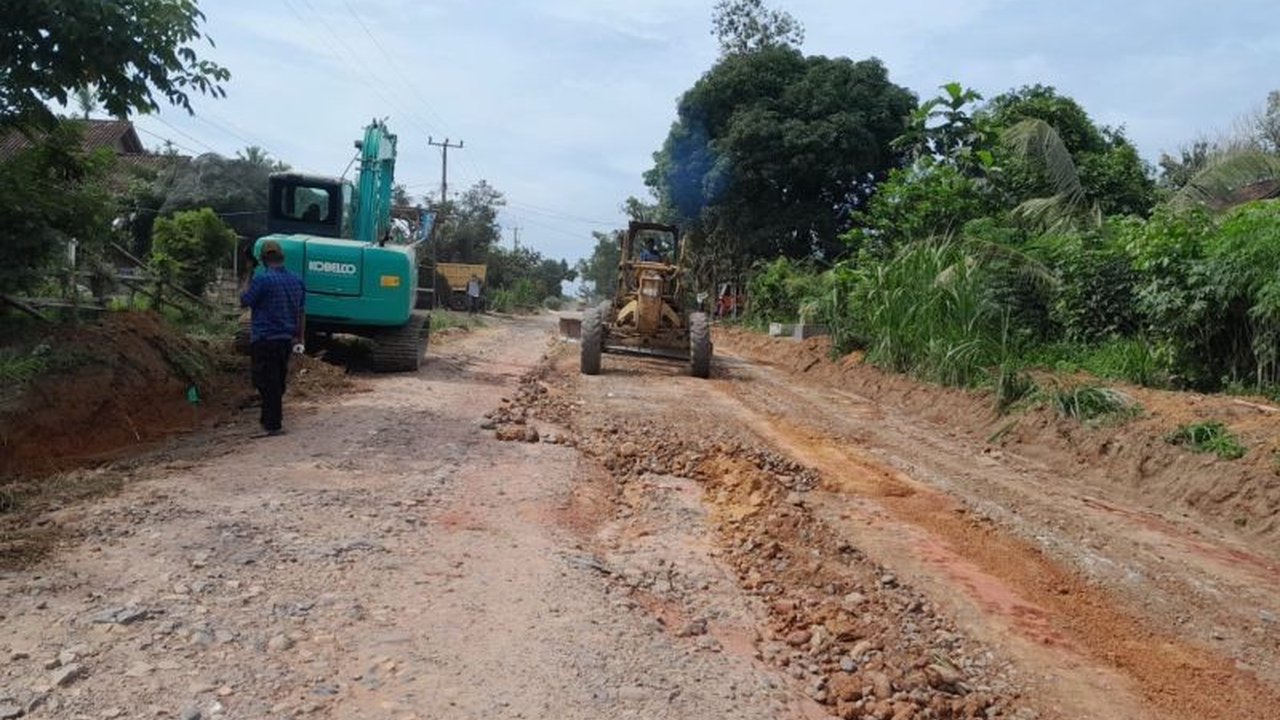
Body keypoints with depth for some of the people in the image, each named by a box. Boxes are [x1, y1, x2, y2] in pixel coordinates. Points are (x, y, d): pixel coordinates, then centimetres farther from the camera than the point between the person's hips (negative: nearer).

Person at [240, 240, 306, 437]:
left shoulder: (261, 279, -14)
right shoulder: (297, 280, 7)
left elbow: (244, 302, -4)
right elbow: (302, 312, 11)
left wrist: (248, 278, 5)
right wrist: (299, 339, 18)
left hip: (264, 339, -6)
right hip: (286, 339, 6)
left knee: (267, 383, -2)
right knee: (278, 382, 16)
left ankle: (273, 425, -2)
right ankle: (270, 420, 27)